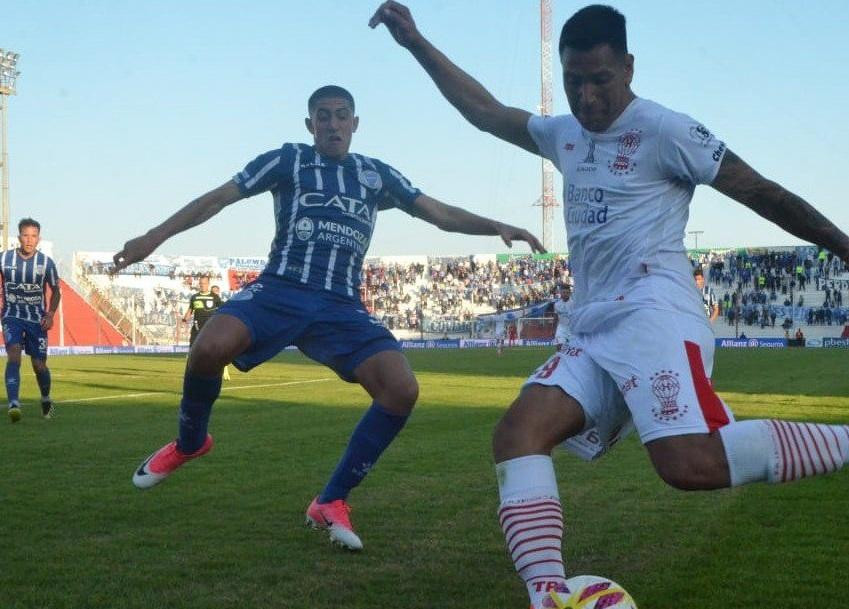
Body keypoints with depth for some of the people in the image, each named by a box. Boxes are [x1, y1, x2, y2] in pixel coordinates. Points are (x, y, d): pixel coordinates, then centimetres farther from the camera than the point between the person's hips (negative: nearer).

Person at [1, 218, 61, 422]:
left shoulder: (46, 262, -5)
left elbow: (55, 290, 7)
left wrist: (50, 314, -6)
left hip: (37, 319, 1)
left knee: (39, 365, 3)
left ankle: (46, 399, 31)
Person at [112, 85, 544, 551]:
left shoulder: (377, 175, 18)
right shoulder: (288, 160, 9)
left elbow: (442, 215, 16)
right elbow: (218, 198, 5)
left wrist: (497, 227, 0)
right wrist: (154, 236, -4)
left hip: (341, 306, 3)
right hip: (281, 289, -3)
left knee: (402, 390, -19)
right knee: (210, 347, -32)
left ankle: (332, 502, -4)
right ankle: (189, 442, 2)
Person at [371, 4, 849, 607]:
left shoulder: (664, 130, -2)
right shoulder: (564, 134, 21)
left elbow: (764, 193, -1)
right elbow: (487, 112, 32)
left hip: (654, 315, -8)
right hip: (594, 332, 8)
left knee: (693, 463, -31)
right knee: (517, 433, -15)